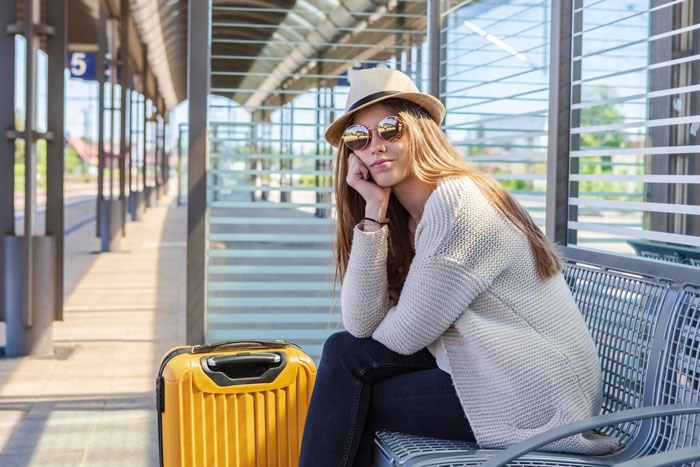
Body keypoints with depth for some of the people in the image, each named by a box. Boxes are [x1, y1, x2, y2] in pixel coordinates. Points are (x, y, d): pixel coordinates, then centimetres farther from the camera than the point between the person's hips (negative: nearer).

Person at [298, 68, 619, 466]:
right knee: (344, 349, 0)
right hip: (486, 366, 8)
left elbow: (405, 336, -16)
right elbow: (362, 325, -4)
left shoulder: (458, 204, -18)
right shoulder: (404, 220, 9)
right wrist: (374, 210, -8)